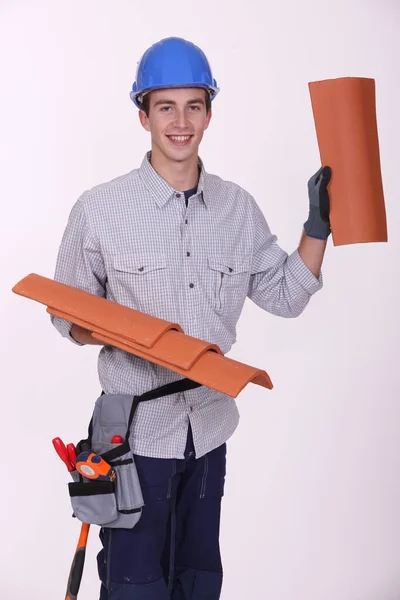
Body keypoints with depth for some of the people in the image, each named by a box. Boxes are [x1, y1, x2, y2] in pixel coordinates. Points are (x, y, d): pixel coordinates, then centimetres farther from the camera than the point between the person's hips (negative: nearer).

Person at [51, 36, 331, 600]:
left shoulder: (238, 208, 2)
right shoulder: (99, 210, -8)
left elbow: (286, 295, 9)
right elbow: (68, 315, -3)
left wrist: (318, 227, -4)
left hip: (210, 429, 4)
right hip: (137, 429, -4)